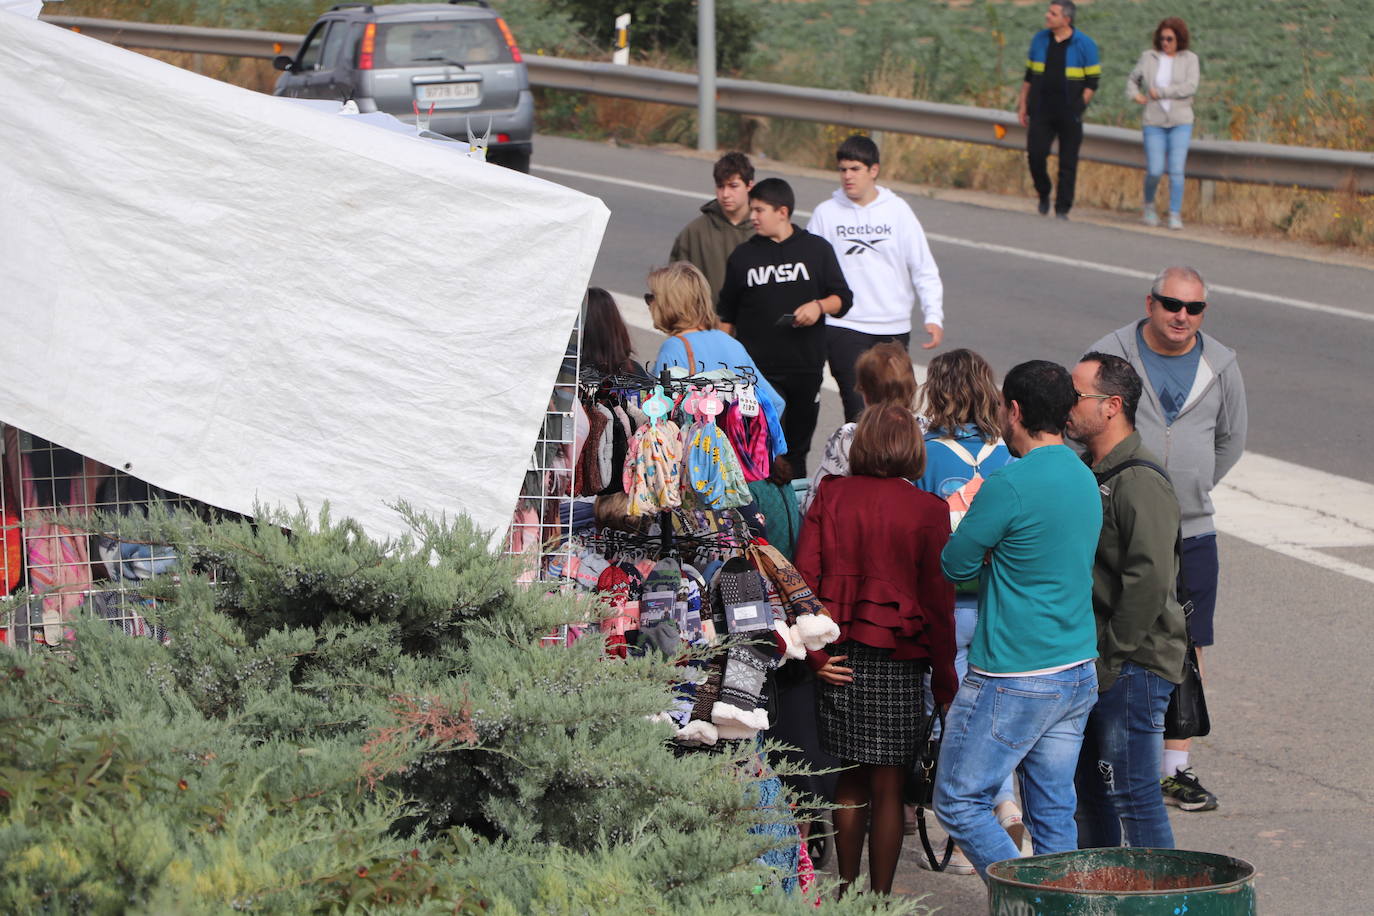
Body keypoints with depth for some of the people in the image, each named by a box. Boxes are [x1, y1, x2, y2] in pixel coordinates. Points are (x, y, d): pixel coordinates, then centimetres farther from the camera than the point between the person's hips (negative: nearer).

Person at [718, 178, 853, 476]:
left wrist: (819, 306, -14)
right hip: (758, 370, -1)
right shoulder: (742, 256, 6)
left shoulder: (817, 250, 5)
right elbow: (727, 314, 13)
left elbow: (843, 298, 7)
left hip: (806, 368, 1)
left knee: (797, 447, 9)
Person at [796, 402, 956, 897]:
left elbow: (803, 575, -4)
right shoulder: (927, 511, -6)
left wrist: (815, 654, 0)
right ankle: (880, 896, 7)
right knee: (887, 787, 4)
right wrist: (944, 679, 0)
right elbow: (938, 600, -7)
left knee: (849, 781, 14)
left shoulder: (831, 496, 1)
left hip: (839, 662, 3)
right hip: (897, 660, -3)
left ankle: (847, 890, 20)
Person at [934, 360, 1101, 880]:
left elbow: (955, 565, -7)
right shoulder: (1084, 479, 10)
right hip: (1078, 671, 8)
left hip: (1014, 678, -8)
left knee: (960, 802, 3)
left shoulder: (1011, 486, -17)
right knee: (1054, 814, 12)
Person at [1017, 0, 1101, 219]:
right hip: (1041, 111, 3)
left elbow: (1092, 82, -2)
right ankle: (1043, 195, 17)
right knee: (1035, 155, -7)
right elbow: (1029, 75, 14)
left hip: (1069, 115, -3)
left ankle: (1062, 209, 6)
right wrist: (1023, 105, 10)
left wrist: (1079, 107, -9)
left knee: (1068, 164, -1)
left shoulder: (1085, 45, -5)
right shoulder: (1040, 39, 7)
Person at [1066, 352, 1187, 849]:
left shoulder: (1140, 482, -17)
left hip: (1131, 664, -10)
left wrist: (1109, 659, -20)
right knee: (1090, 789, 15)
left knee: (1132, 793, -7)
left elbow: (1149, 581, -23)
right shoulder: (1088, 471, 15)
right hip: (1094, 663, 10)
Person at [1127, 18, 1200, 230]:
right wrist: (1134, 94, -2)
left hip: (1180, 122, -1)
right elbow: (1132, 80, 19)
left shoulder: (1189, 59, 2)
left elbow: (1190, 87, -11)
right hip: (1154, 122, 1)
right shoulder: (1148, 57, 6)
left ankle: (1175, 215, -1)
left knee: (1176, 170, -9)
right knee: (1154, 171, -5)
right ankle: (1149, 204, 23)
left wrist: (1161, 93, -13)